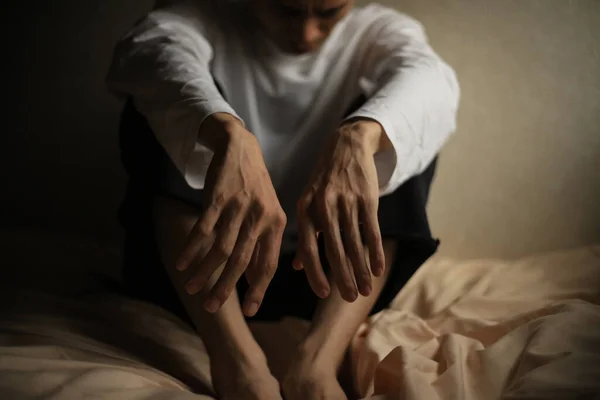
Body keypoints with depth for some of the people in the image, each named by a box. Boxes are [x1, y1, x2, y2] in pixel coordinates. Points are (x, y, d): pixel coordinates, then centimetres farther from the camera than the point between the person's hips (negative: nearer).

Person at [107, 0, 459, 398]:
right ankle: (237, 360, -34)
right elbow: (148, 48, -26)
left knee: (402, 135, -16)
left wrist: (358, 136, -45)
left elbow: (428, 77, -23)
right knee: (161, 108, -18)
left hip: (316, 275, 1)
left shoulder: (379, 32, 2)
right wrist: (229, 134, -46)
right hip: (214, 271, -1)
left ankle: (316, 362, -33)